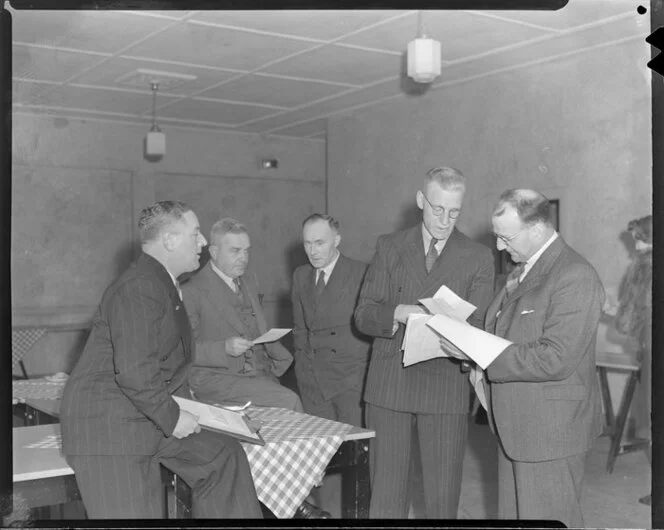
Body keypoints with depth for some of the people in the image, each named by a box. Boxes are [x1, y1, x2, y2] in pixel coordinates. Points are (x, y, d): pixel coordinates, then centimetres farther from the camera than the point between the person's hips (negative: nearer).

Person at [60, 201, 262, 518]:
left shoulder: (163, 283, 12)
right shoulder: (140, 288, -21)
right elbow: (134, 372, -28)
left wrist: (182, 403, 6)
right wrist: (172, 417, -17)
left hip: (153, 417, 10)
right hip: (107, 425, -10)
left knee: (223, 455, 8)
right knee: (135, 513, -6)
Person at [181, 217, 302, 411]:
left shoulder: (249, 282, 18)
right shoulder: (192, 291, -6)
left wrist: (282, 358, 9)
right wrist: (225, 348, -22)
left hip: (261, 374, 7)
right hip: (215, 379, -6)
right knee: (288, 401, -23)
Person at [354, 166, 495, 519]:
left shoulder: (479, 259, 3)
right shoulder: (389, 247, 7)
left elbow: (477, 327, -1)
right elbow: (363, 315, 4)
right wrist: (397, 314, -17)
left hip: (446, 387, -1)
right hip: (388, 385, 1)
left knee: (443, 497, 6)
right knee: (385, 495, 7)